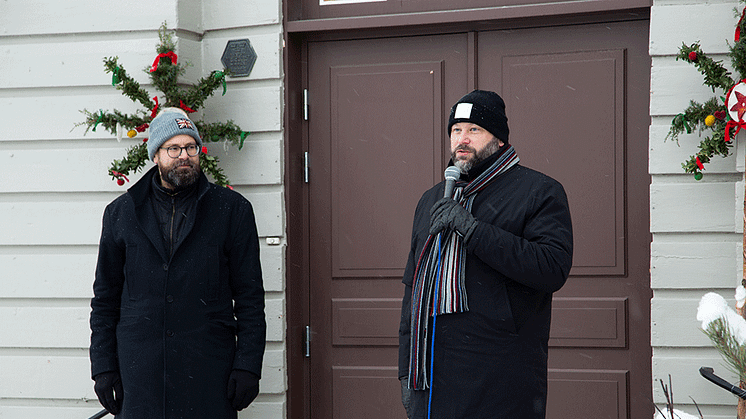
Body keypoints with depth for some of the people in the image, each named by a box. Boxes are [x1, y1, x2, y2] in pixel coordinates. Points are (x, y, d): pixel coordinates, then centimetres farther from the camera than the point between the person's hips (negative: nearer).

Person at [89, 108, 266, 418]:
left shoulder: (232, 210, 5)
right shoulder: (121, 213, 10)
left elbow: (250, 296, 3)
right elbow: (105, 298, 12)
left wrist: (248, 366, -5)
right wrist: (103, 368, 5)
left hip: (208, 369, -1)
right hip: (139, 370, 2)